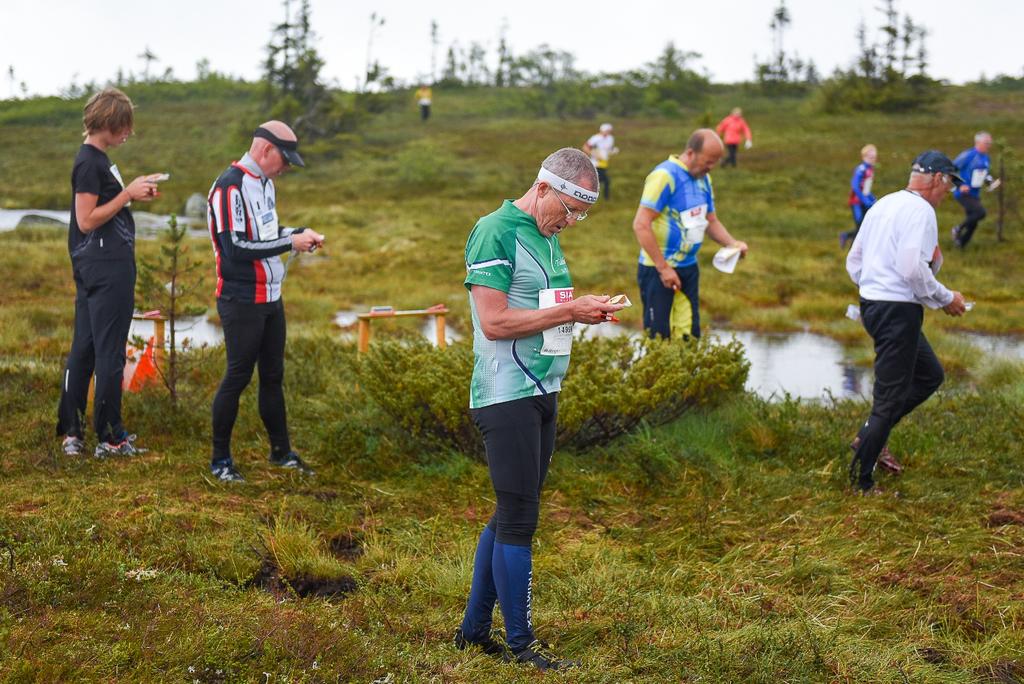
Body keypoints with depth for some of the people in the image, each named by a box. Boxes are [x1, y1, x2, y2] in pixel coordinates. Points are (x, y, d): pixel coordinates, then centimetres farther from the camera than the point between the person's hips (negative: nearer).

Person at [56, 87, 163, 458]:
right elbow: (87, 220, -18)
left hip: (95, 268, 10)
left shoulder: (97, 159, 14)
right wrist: (128, 194, -16)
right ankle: (109, 437, 4)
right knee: (110, 352, -3)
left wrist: (135, 192, 8)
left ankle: (71, 432, 15)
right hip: (107, 268, -10)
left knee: (83, 350, 11)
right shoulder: (90, 162, -16)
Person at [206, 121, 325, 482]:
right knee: (238, 377, -1)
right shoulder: (230, 187, -18)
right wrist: (290, 242, -19)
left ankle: (281, 451, 26)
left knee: (273, 375, 15)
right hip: (242, 302, -9)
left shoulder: (265, 183, 11)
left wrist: (299, 232, 6)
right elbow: (236, 248, -24)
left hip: (271, 298, 9)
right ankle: (220, 460, 11)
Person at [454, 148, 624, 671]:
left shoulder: (547, 237, 16)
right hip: (507, 395, -9)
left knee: (510, 515, 13)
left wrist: (586, 310, 3)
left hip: (542, 392, 9)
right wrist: (570, 311, -17)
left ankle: (474, 629, 22)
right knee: (518, 517, -4)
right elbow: (495, 322, -19)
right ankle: (520, 642, 5)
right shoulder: (496, 232, -13)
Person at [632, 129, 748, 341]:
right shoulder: (664, 176, -16)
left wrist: (731, 243, -1)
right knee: (660, 337, -4)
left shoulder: (703, 179, 9)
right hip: (658, 270, -7)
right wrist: (663, 268, -19)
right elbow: (641, 225, -20)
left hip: (689, 267, 8)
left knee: (689, 336, 7)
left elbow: (711, 221, 20)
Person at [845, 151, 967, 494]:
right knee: (891, 395, -2)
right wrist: (946, 299, -11)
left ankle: (869, 437, 16)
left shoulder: (883, 205, 15)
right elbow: (912, 269, -23)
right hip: (898, 309, -10)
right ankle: (862, 481, 4)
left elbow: (853, 262, 18)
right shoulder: (920, 211, -14)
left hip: (872, 303, 10)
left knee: (930, 375, 21)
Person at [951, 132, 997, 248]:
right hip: (963, 193, -8)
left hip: (975, 195, 8)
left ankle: (960, 246, 23)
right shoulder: (968, 155, -16)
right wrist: (959, 186, -20)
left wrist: (989, 179, 3)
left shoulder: (986, 158, 9)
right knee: (980, 212, -25)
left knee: (972, 224, 8)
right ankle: (958, 229, -6)